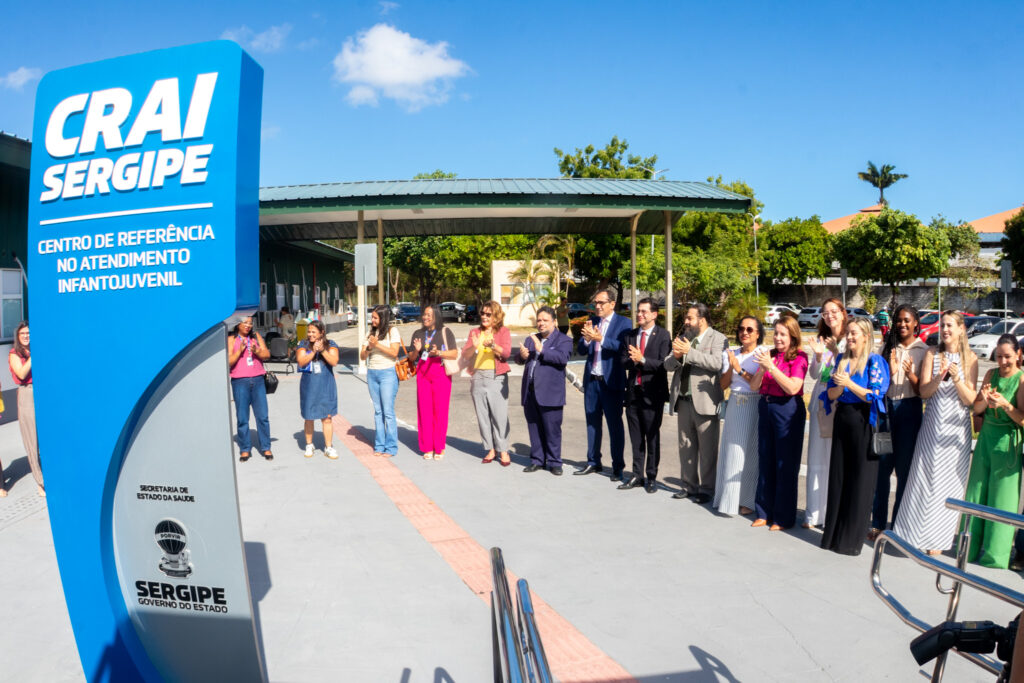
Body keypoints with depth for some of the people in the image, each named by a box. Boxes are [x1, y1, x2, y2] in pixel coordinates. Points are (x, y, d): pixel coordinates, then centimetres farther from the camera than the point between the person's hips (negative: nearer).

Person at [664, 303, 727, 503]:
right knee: (686, 446, 14)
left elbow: (717, 363, -22)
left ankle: (706, 488, 13)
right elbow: (668, 365, 10)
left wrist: (688, 352, -23)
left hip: (704, 402, -6)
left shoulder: (717, 338, -4)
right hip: (683, 401, 6)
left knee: (707, 449, 1)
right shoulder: (683, 338, 14)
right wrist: (676, 356, -12)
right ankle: (689, 485, 26)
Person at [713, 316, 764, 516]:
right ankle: (730, 497, 20)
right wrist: (731, 367, -10)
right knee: (731, 452, 8)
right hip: (734, 407, 5)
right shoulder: (730, 354, 8)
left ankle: (749, 501, 12)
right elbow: (723, 384, 6)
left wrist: (740, 370, -16)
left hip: (754, 408, -4)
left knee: (750, 453, 1)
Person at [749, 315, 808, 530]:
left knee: (785, 464, 2)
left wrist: (771, 367, -21)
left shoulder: (799, 358, -5)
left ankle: (784, 517, 14)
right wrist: (762, 368, -12)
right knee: (765, 462, 11)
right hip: (765, 407, 6)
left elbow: (793, 387, -18)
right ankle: (765, 512, 24)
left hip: (787, 410, -5)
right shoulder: (770, 355, 8)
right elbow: (754, 386, 5)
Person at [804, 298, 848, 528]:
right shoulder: (821, 341, 13)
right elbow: (815, 374, 8)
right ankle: (814, 513, 11)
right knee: (817, 459, 5)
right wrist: (818, 355, -9)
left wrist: (836, 351, -20)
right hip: (821, 401, 4)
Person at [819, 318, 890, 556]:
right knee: (837, 476, 8)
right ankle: (833, 535, 18)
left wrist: (849, 383, -18)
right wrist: (840, 386, -11)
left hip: (863, 422, -5)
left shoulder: (875, 362, -5)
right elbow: (830, 394, 9)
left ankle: (852, 539, 8)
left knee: (860, 480, -1)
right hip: (842, 420, 5)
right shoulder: (841, 360, 11)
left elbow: (874, 395, -12)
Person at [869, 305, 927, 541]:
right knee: (882, 466, 3)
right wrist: (890, 371, -11)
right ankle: (878, 523, 12)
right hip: (885, 406, 2)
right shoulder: (888, 347, 8)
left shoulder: (924, 350, 0)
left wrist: (910, 375, -20)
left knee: (904, 470, 3)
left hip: (909, 409, -2)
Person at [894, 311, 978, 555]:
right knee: (924, 477, 1)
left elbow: (970, 400, -5)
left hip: (956, 428, 0)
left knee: (949, 482, 4)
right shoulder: (932, 354, 2)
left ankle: (937, 539, 16)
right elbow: (924, 392, -4)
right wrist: (939, 377, -22)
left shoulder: (970, 358, 0)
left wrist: (956, 378, -20)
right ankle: (916, 533, 13)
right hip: (932, 425, 0)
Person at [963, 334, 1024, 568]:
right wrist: (984, 400, -12)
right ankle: (972, 547, 20)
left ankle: (995, 555, 10)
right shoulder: (992, 374, 6)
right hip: (986, 437, 5)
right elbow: (976, 409, 8)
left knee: (1001, 498, 1)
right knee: (977, 492, 8)